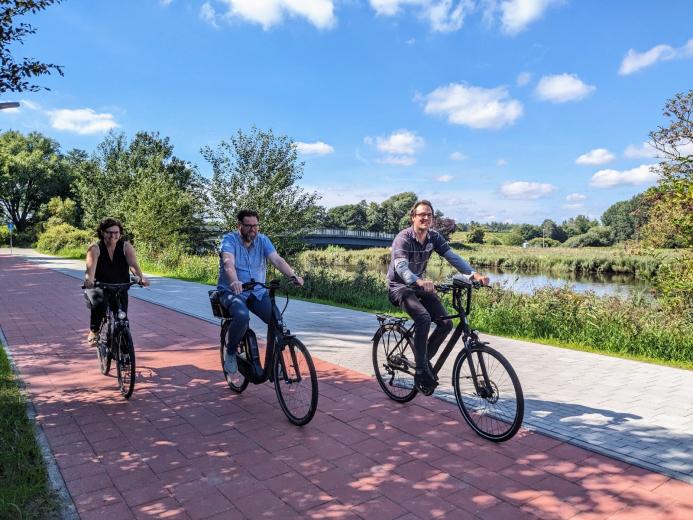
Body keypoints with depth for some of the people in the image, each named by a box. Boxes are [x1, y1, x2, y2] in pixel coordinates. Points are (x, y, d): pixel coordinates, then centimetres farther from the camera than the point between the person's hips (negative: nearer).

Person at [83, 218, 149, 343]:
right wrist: (89, 280, -50)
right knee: (99, 303, -33)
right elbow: (91, 265, -30)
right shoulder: (95, 248, -12)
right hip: (98, 287, -2)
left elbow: (133, 264, -23)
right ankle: (94, 331, -9)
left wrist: (141, 277, -42)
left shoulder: (126, 247, -8)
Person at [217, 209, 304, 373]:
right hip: (232, 291, -3)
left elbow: (277, 259, -13)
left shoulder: (263, 240, 1)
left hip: (257, 292, 4)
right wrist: (234, 282, -49)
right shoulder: (229, 240, -9)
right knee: (242, 316, -34)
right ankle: (230, 352, -6)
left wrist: (293, 276, -32)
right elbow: (228, 263, -28)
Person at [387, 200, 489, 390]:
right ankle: (421, 371, -20)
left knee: (445, 323, -8)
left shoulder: (434, 237, -4)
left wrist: (474, 274, -30)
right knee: (423, 318, -30)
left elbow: (453, 257, -14)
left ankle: (424, 359, 13)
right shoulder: (403, 239, -22)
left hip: (420, 285, 6)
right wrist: (419, 281, -57)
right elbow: (401, 267, -37)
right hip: (400, 287, -6)